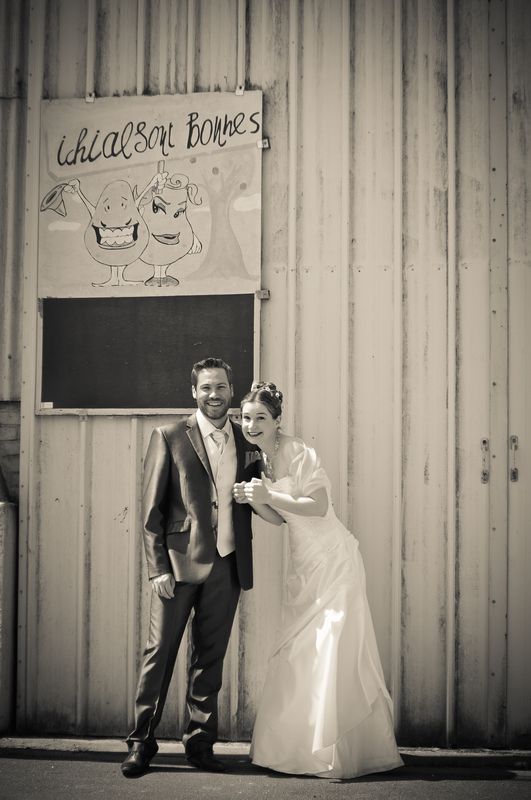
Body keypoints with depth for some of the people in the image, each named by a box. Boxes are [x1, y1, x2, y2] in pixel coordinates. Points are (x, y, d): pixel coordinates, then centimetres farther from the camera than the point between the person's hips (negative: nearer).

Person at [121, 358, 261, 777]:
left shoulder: (248, 440, 11)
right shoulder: (169, 437, 0)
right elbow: (153, 508, -3)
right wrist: (158, 567, -9)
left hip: (227, 565, 3)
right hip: (180, 561, -3)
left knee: (211, 657, 10)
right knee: (160, 651, 1)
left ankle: (201, 742, 21)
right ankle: (142, 743, 12)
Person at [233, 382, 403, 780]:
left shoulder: (299, 454, -15)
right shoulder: (263, 460, 9)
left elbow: (320, 506, -22)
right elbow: (279, 517, 12)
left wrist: (270, 495, -25)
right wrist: (253, 499, -5)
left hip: (333, 561, -8)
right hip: (305, 564, 8)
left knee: (334, 653, -6)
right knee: (298, 654, 9)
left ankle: (342, 753, 3)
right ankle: (301, 748, 19)